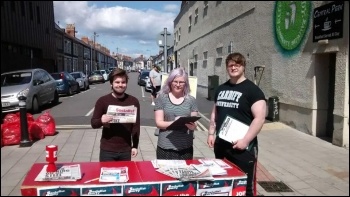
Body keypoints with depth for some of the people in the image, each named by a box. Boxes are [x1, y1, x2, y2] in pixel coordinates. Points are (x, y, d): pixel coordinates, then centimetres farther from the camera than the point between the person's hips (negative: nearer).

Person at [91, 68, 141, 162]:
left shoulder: (133, 101, 0)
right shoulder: (102, 101, -4)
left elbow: (136, 125, 4)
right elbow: (93, 123, -1)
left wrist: (135, 146, 1)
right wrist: (101, 121, -24)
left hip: (126, 150, 1)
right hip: (107, 150, -1)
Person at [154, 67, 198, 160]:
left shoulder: (191, 100, 5)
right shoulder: (162, 98, 0)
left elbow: (194, 124, 6)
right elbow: (159, 123, -3)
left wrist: (192, 126, -17)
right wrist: (174, 123, -20)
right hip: (165, 147, -1)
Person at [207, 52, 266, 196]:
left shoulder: (252, 90, -8)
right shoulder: (221, 89, 11)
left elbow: (259, 118, -16)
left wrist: (245, 140, -20)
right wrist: (211, 133, 11)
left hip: (243, 147, -6)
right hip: (221, 145, 6)